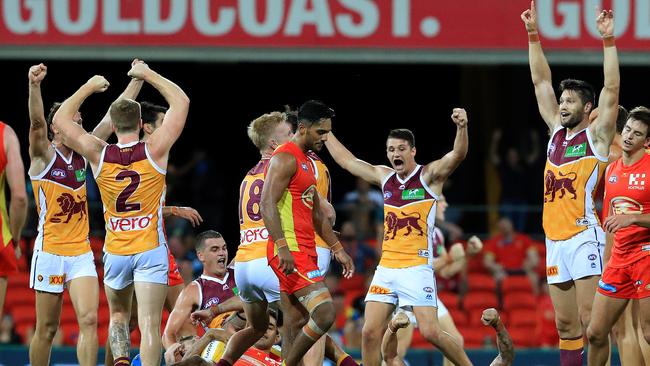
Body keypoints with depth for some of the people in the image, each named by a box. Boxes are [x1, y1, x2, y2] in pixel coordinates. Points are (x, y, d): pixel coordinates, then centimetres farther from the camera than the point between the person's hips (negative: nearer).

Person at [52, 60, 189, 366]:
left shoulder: (99, 155, -3)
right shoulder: (154, 150, -8)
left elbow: (60, 120, 9)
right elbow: (181, 102, 1)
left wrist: (88, 87, 17)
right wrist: (149, 75, 9)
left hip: (115, 252, 2)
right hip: (151, 249, -2)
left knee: (118, 317, 20)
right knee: (149, 323, -7)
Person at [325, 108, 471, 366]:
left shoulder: (430, 175, -2)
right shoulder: (384, 177, 14)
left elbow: (458, 154, -20)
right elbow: (346, 160, 26)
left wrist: (462, 127, -39)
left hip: (417, 269, -6)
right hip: (386, 268, 6)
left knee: (431, 332, -14)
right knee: (370, 332, -2)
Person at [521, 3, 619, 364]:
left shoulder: (596, 135, -1)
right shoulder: (557, 131, 16)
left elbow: (612, 89, -10)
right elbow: (541, 81, 18)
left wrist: (608, 40, -15)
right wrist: (533, 34, 15)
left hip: (584, 236, -7)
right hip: (555, 240, 7)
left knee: (590, 320, -13)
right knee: (566, 324, 6)